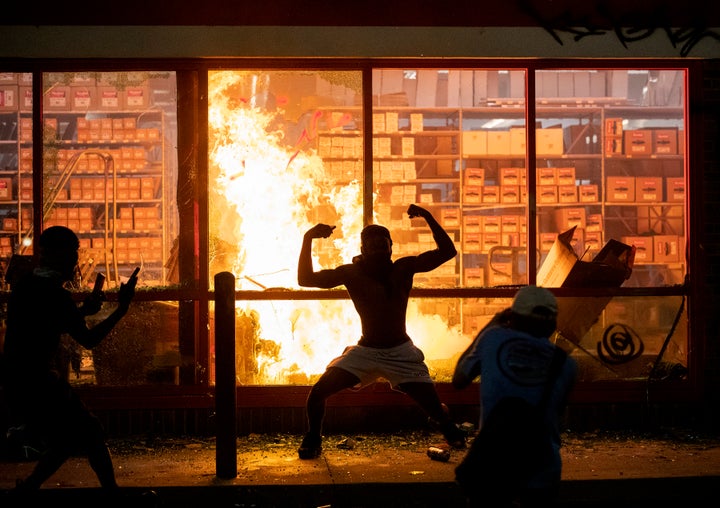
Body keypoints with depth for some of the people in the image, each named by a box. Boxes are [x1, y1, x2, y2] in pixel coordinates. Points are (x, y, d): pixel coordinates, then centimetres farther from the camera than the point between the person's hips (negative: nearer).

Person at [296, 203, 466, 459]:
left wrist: (428, 217, -19)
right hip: (364, 351, 0)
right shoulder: (352, 273, -8)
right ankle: (313, 440, 16)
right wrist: (308, 239, -21)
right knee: (317, 393, -12)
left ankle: (450, 429, 33)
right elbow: (306, 279, -11)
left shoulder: (404, 267, -7)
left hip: (401, 352, 0)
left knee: (434, 407, -5)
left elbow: (447, 251, -10)